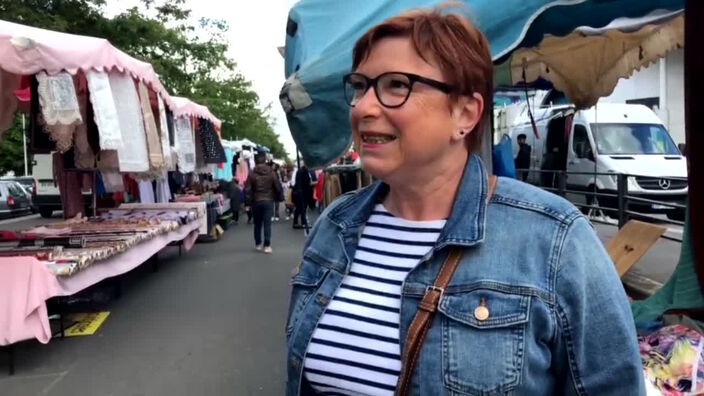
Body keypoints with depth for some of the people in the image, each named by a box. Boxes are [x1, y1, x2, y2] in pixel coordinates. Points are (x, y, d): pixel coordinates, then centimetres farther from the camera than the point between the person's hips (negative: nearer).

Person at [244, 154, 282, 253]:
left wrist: (249, 202, -1)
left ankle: (258, 244, 19)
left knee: (257, 224, 13)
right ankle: (267, 245, -5)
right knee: (267, 224, -1)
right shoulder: (271, 173, 0)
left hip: (256, 201, 0)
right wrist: (276, 197, 15)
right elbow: (278, 187, 1)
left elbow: (247, 190, -7)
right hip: (268, 201, 0)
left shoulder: (252, 174, -4)